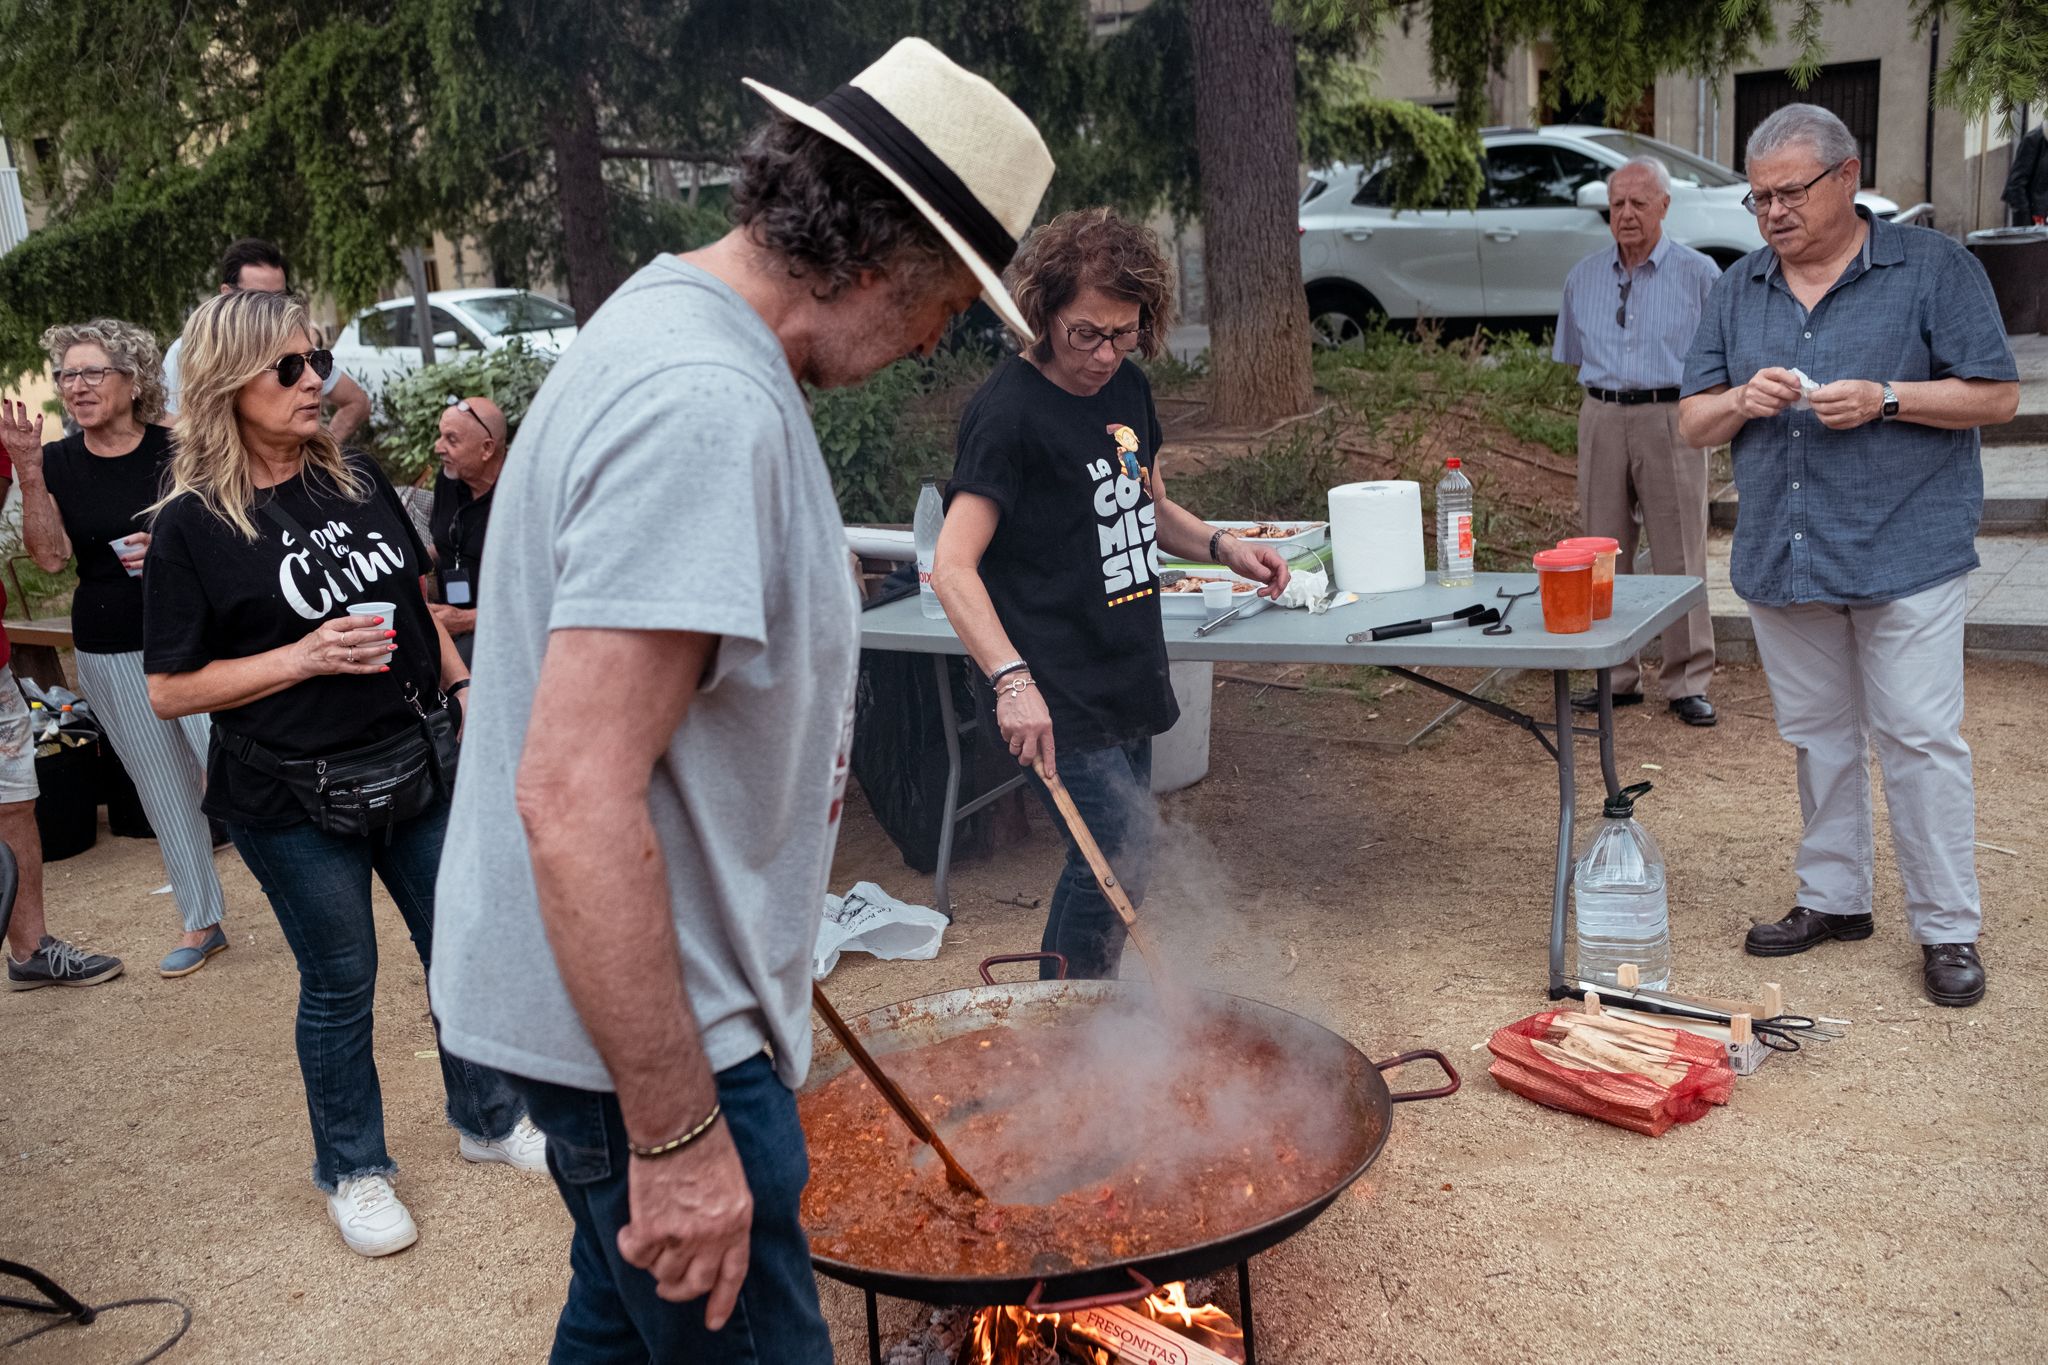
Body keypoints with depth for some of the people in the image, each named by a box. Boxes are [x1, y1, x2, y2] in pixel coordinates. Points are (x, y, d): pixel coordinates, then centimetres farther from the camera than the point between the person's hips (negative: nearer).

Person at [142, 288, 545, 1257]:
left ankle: (488, 1120, 35)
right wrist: (304, 657, -20)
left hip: (413, 768, 5)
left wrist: (460, 686, 7)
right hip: (293, 802, -5)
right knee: (339, 983, 9)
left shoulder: (358, 483, 5)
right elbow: (170, 691, -11)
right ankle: (352, 1172, 30)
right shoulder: (193, 525, -11)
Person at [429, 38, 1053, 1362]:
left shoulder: (674, 318, 8)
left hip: (618, 986, 10)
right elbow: (576, 802, -30)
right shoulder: (708, 405, -26)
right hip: (640, 1019, -10)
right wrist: (680, 1133, -24)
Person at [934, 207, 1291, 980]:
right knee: (1120, 861, -12)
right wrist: (1012, 678, -36)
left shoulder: (1127, 388, 9)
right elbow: (953, 567, -23)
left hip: (1125, 677, 9)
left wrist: (1223, 547, 5)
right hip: (1056, 696, -8)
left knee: (1110, 861, 15)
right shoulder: (1009, 411, -16)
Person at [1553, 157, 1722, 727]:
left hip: (1671, 418, -4)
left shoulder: (1699, 274, 1)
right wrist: (1605, 390, 11)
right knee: (1603, 554, 5)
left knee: (1679, 556, -3)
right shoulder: (1583, 278, 11)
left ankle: (1687, 683, 4)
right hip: (1601, 419, 4)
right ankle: (1616, 676, 15)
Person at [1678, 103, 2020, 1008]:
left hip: (1905, 554, -4)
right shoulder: (1738, 291, 11)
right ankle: (1832, 898, 27)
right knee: (1817, 736, 14)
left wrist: (1884, 399, -17)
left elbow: (1997, 395, -3)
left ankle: (1948, 930, 9)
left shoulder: (1933, 269, -1)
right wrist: (1740, 401, -11)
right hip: (1781, 555, 5)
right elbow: (1691, 424, 10)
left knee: (1919, 741, -3)